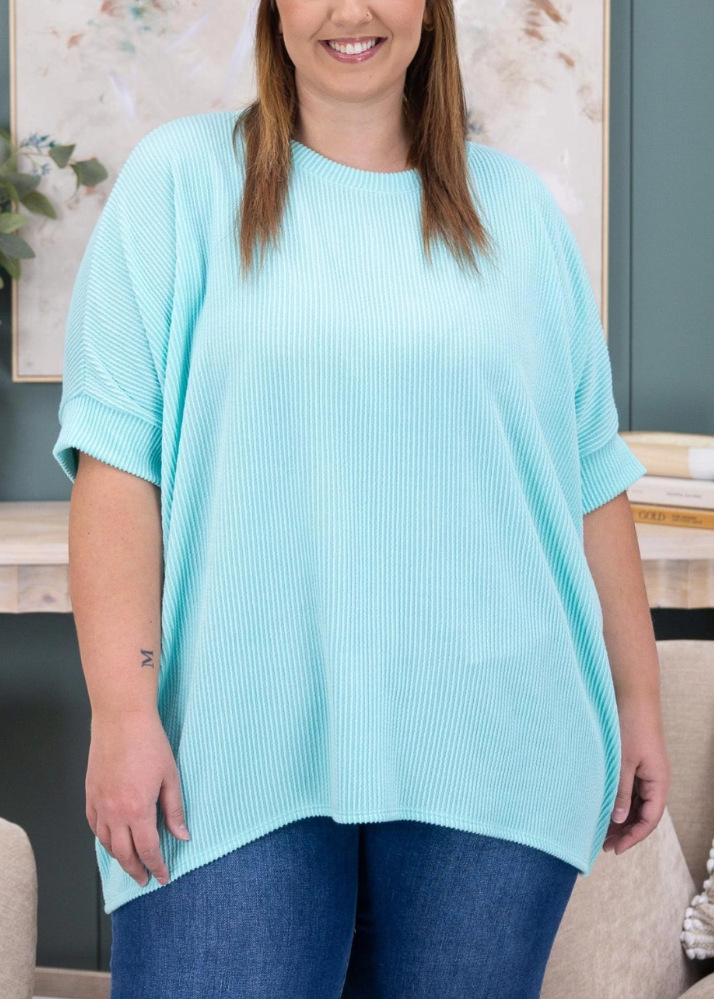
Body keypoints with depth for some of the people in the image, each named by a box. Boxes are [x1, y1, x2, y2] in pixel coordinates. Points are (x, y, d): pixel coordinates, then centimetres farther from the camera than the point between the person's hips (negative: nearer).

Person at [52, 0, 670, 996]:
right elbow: (116, 449, -4)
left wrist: (639, 699, 11)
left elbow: (591, 470, 13)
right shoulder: (182, 176, 4)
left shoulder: (514, 204, 11)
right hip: (241, 758, -2)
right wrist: (123, 709, -12)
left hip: (488, 755, 2)